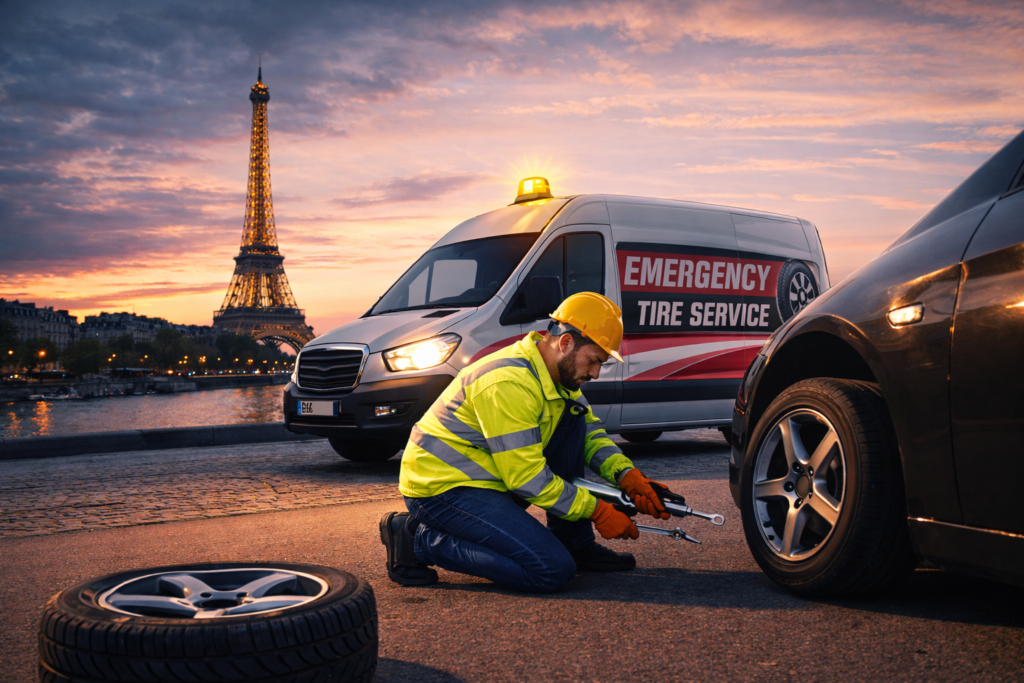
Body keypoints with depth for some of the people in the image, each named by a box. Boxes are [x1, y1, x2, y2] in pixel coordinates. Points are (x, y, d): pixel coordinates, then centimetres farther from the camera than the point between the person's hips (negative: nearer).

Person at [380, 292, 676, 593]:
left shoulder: (559, 373, 6)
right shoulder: (509, 382, -25)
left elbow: (590, 431, 15)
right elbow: (527, 478, -24)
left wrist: (627, 476, -3)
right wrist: (597, 511, -17)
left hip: (489, 477, 10)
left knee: (573, 415, 3)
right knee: (554, 571, -19)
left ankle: (575, 544, 9)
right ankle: (421, 538, -8)